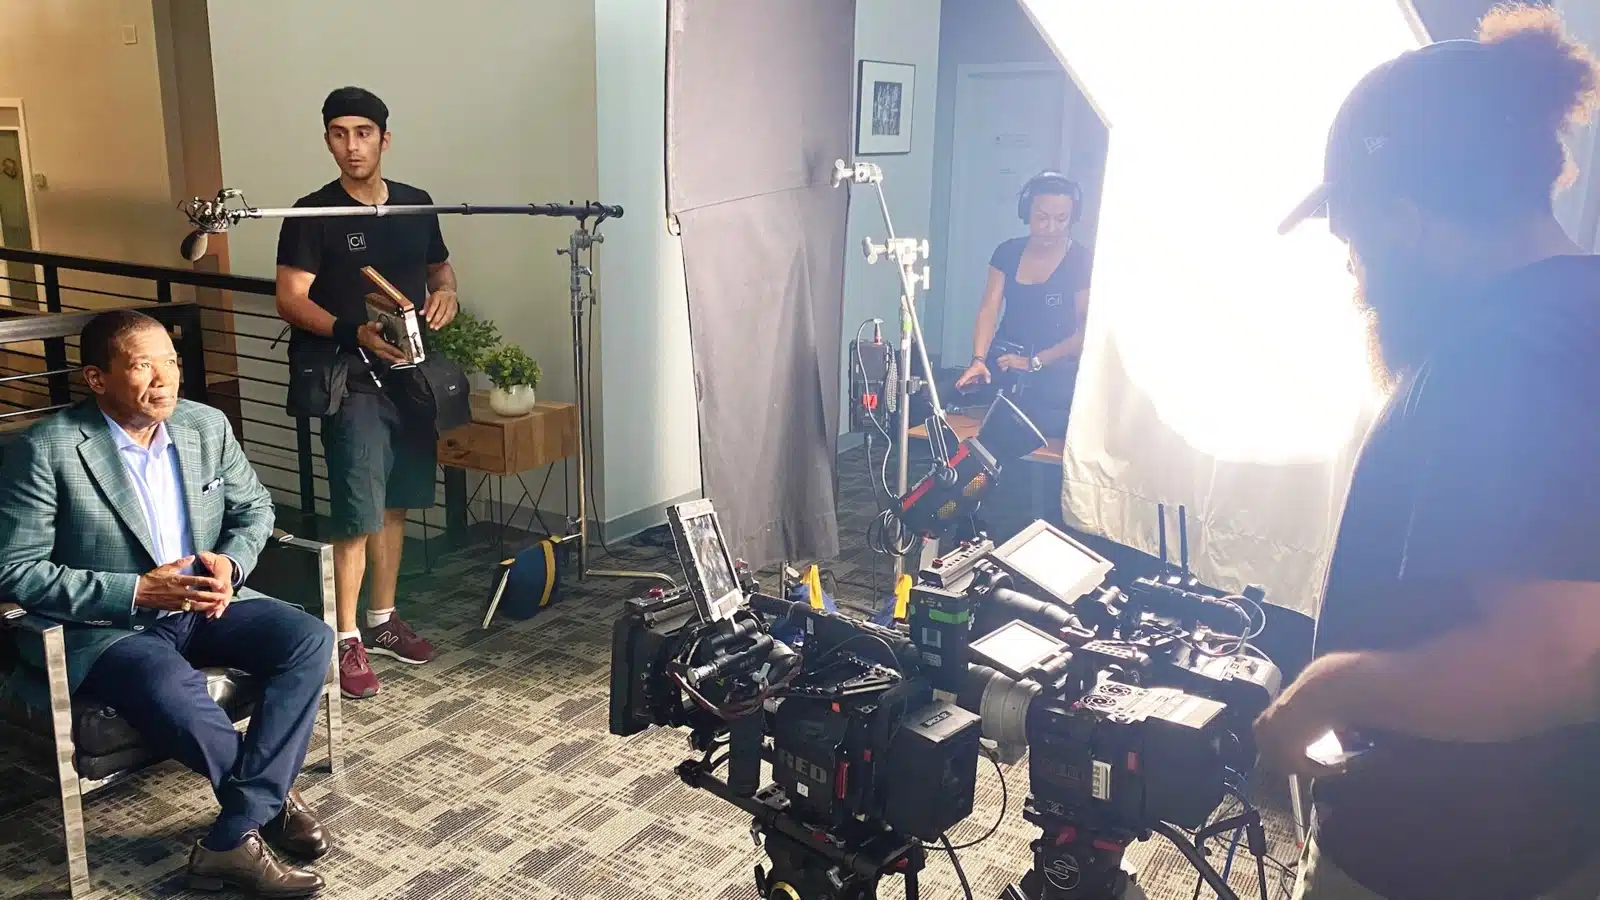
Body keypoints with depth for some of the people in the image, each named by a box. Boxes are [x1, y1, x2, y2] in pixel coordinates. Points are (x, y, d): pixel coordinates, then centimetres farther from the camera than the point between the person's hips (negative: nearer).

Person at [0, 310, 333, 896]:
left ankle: (234, 837, -18)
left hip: (203, 608, 6)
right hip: (108, 627, -5)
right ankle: (274, 798, -6)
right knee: (172, 692, -36)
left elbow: (254, 508, 13)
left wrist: (230, 563, -9)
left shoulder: (207, 426, 2)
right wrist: (137, 591, -22)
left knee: (309, 640, -19)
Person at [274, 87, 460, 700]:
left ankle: (382, 620, 28)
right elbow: (290, 299, -11)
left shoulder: (416, 205, 8)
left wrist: (446, 291, -2)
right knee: (358, 514, -8)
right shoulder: (312, 215, -7)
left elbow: (439, 265, 22)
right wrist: (353, 333, -26)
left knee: (394, 504, 14)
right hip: (352, 380, -5)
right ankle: (347, 641, 4)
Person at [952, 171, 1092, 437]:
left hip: (1055, 373, -2)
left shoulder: (1081, 261, -7)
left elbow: (1087, 331, -9)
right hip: (1003, 364, 3)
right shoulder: (1008, 252, 3)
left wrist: (1034, 362, -15)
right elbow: (989, 310, -4)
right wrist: (978, 360, -20)